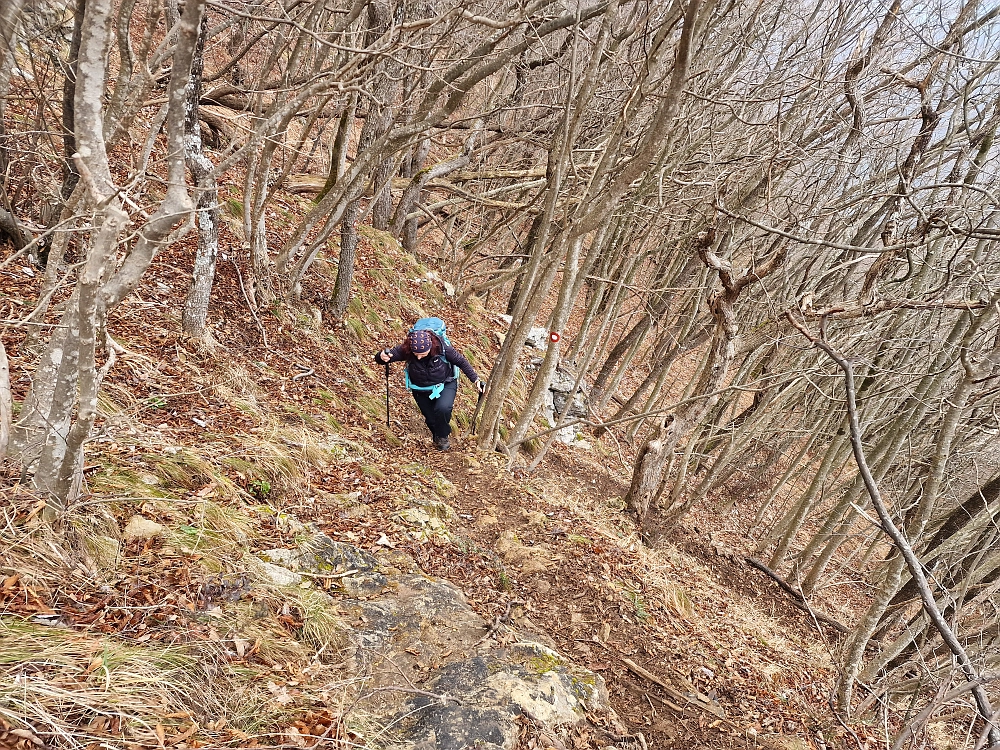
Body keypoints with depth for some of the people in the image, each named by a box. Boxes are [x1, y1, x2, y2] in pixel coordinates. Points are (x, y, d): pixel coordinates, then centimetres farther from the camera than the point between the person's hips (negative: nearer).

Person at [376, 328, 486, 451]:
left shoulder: (442, 348, -29)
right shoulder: (405, 350, -27)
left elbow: (462, 362, -15)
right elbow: (381, 357, -28)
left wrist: (476, 380, -14)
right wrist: (382, 357, -53)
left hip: (445, 384, -2)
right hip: (421, 389, 2)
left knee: (442, 408, -28)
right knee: (431, 420, 6)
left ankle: (442, 436, 2)